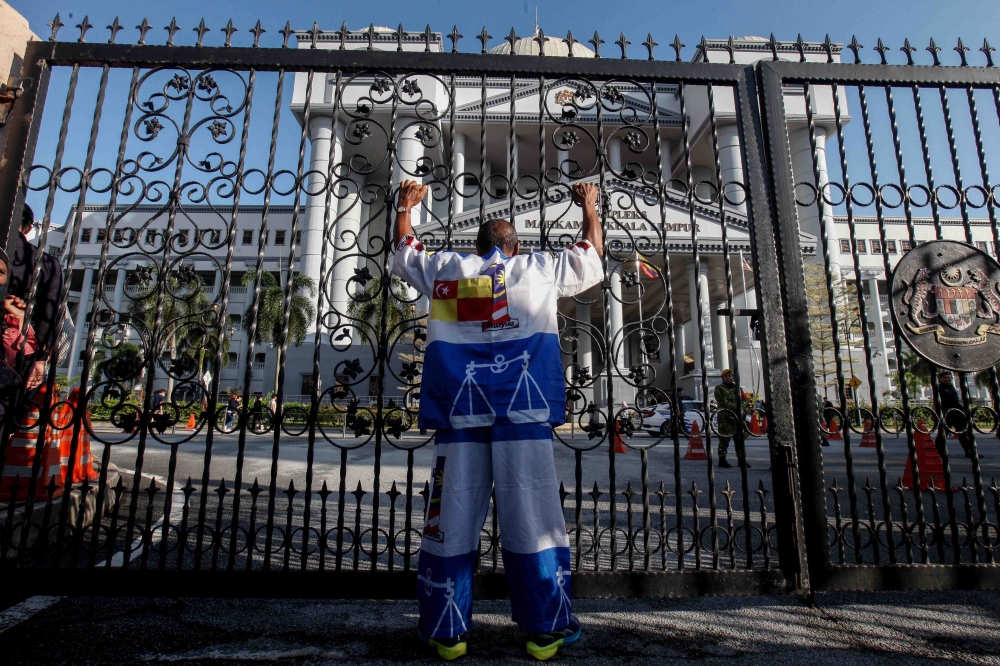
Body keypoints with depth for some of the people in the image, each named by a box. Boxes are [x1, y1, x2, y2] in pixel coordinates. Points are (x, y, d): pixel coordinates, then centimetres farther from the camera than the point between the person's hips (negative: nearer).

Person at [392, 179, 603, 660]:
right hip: (523, 409, -1)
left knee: (453, 515, 6)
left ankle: (445, 631, 18)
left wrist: (405, 207, 47)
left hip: (459, 410, 2)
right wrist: (589, 208, 43)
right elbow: (592, 254, 29)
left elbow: (403, 249, 34)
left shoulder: (444, 269, 16)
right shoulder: (541, 268, 14)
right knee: (531, 516, 5)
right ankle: (546, 630, 16)